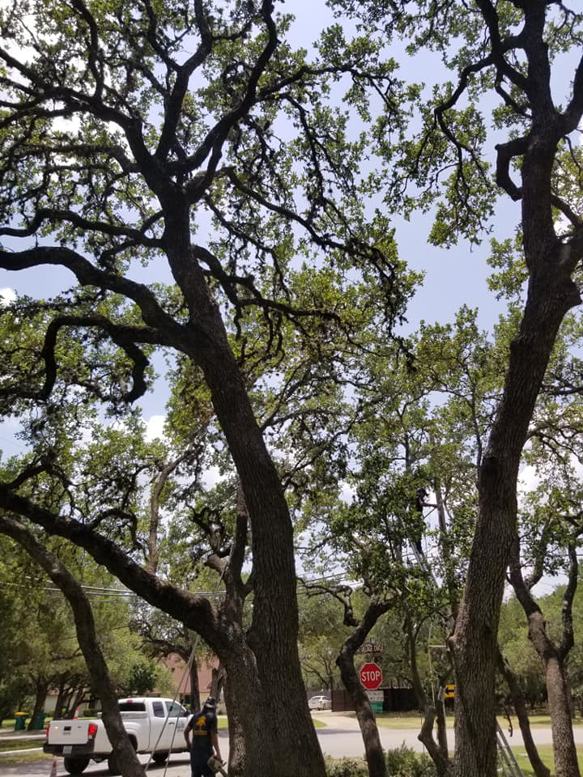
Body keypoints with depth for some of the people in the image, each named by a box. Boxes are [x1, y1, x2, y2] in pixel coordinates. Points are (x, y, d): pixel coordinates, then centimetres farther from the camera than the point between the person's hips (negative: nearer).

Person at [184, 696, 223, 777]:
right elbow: (214, 736, -11)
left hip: (194, 751, 5)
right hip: (206, 752, -5)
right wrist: (218, 753, -11)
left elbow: (186, 731, 16)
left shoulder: (195, 716, 10)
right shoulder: (212, 717, -6)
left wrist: (188, 743, 33)